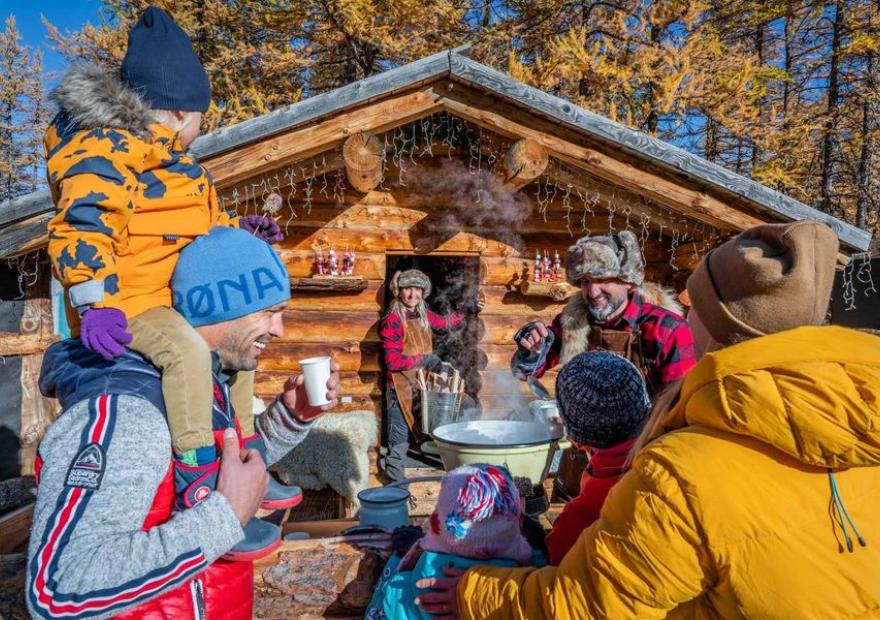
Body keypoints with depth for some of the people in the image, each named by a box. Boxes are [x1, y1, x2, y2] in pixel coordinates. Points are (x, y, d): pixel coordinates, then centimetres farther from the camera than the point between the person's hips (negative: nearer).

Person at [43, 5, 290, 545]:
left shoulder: (169, 159, 19)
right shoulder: (104, 150, -13)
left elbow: (196, 229, 30)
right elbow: (82, 227, -24)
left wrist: (239, 230, 24)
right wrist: (93, 302, -33)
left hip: (177, 297, 10)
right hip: (129, 301, -10)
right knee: (189, 349, -35)